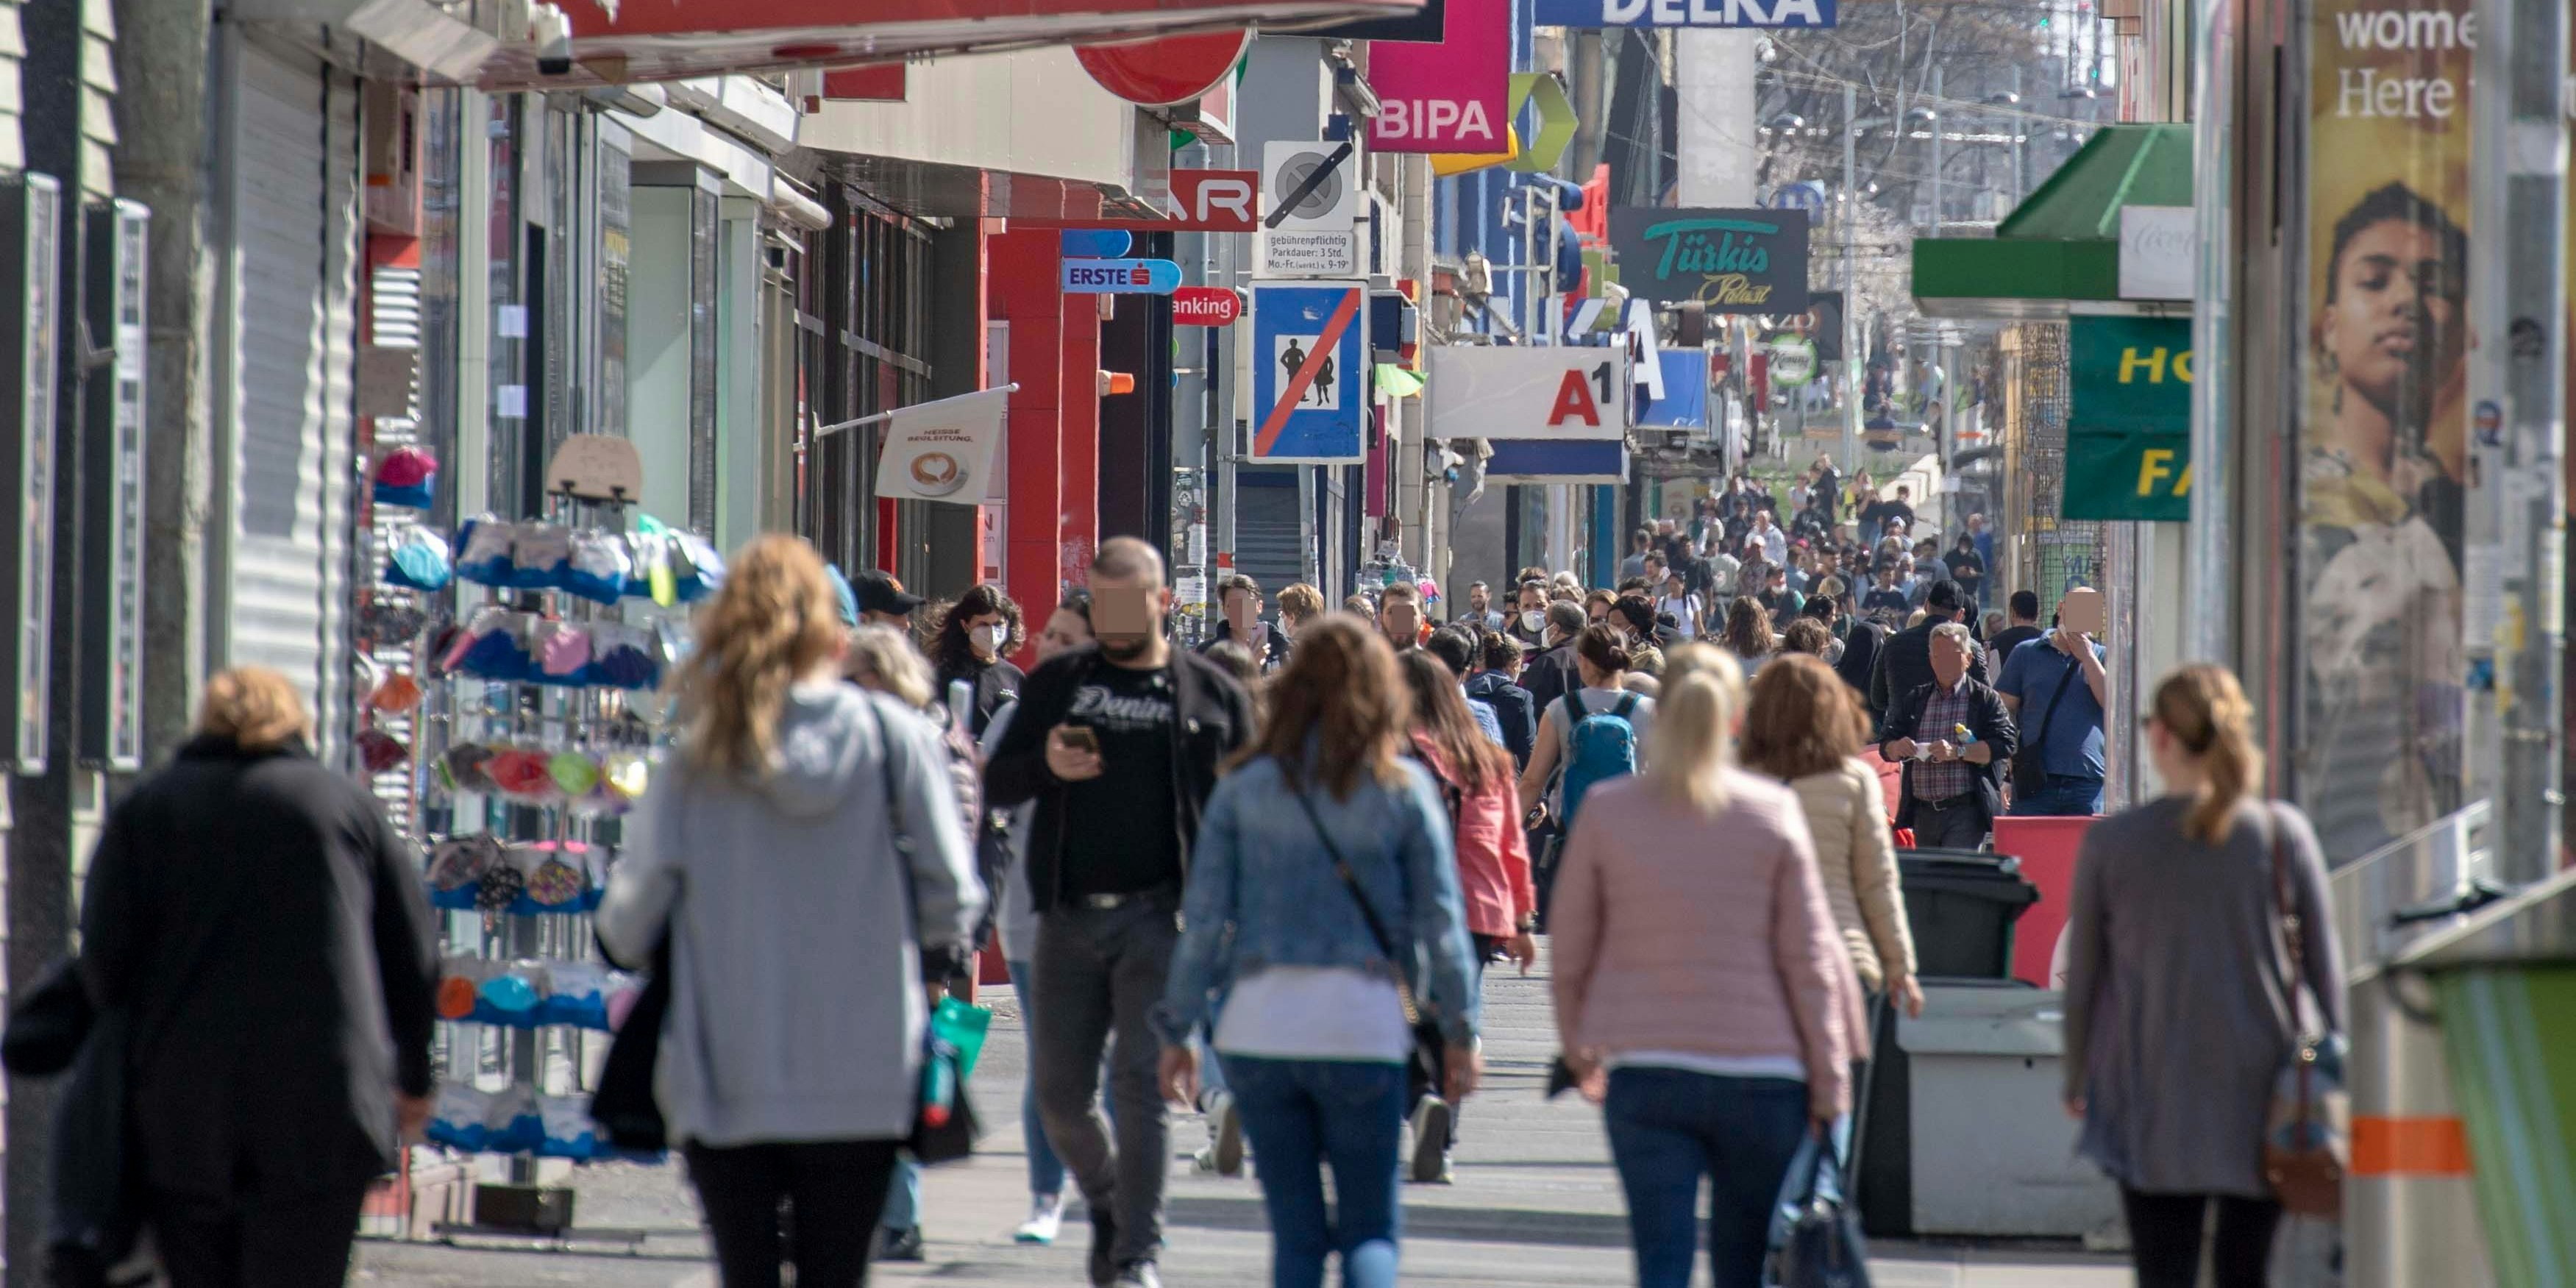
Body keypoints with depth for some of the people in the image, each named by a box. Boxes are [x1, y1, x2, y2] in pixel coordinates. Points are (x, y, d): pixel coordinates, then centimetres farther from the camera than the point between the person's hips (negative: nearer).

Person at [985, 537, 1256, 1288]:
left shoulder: (1212, 694, 6)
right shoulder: (1058, 684, 11)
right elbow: (996, 786, 10)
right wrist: (1044, 766, -12)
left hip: (1159, 915, -3)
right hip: (1069, 916, 3)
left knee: (1141, 1081, -10)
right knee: (1059, 1091, 5)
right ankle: (1107, 1205, 31)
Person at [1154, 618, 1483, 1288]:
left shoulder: (1247, 785, 3)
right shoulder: (1403, 790, 0)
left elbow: (1203, 918, 2)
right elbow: (1440, 921, 2)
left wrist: (1177, 1030, 9)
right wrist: (1460, 1030, 11)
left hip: (1260, 1025, 1)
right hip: (1364, 1026, -1)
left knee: (1295, 1232, 10)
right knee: (1370, 1229, 6)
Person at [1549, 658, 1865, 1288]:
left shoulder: (1607, 812, 1)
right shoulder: (1772, 813, -1)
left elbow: (1569, 946, 7)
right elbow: (1809, 958, 0)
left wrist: (1576, 1046, 22)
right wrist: (1829, 1084, 7)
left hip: (1644, 1071, 0)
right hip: (1762, 1071, 0)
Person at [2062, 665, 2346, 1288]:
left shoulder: (2110, 843, -4)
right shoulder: (2283, 833, -4)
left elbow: (2082, 976, 4)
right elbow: (2325, 964, 2)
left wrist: (2077, 1078, 17)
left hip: (2151, 1103, -1)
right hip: (2259, 1097, 1)